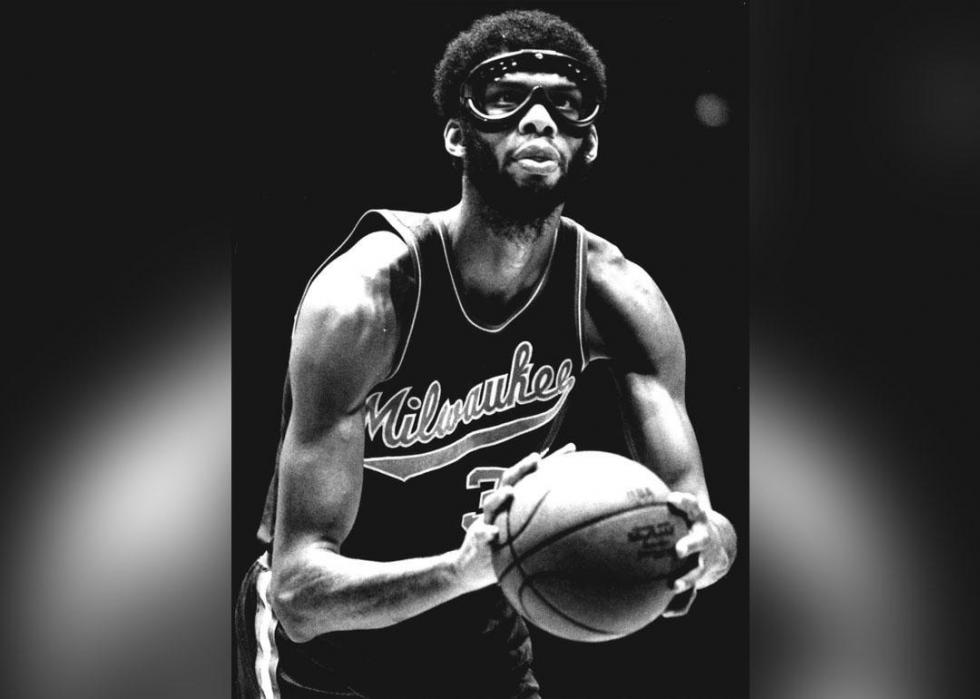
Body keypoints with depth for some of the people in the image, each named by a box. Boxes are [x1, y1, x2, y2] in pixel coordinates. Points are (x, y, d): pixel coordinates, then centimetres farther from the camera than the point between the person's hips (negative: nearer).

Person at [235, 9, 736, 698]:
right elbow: (302, 593, -32)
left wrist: (705, 543, -40)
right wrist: (462, 568, -48)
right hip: (326, 642, -4)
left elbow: (690, 503, -17)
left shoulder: (614, 294, -15)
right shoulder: (364, 297, -29)